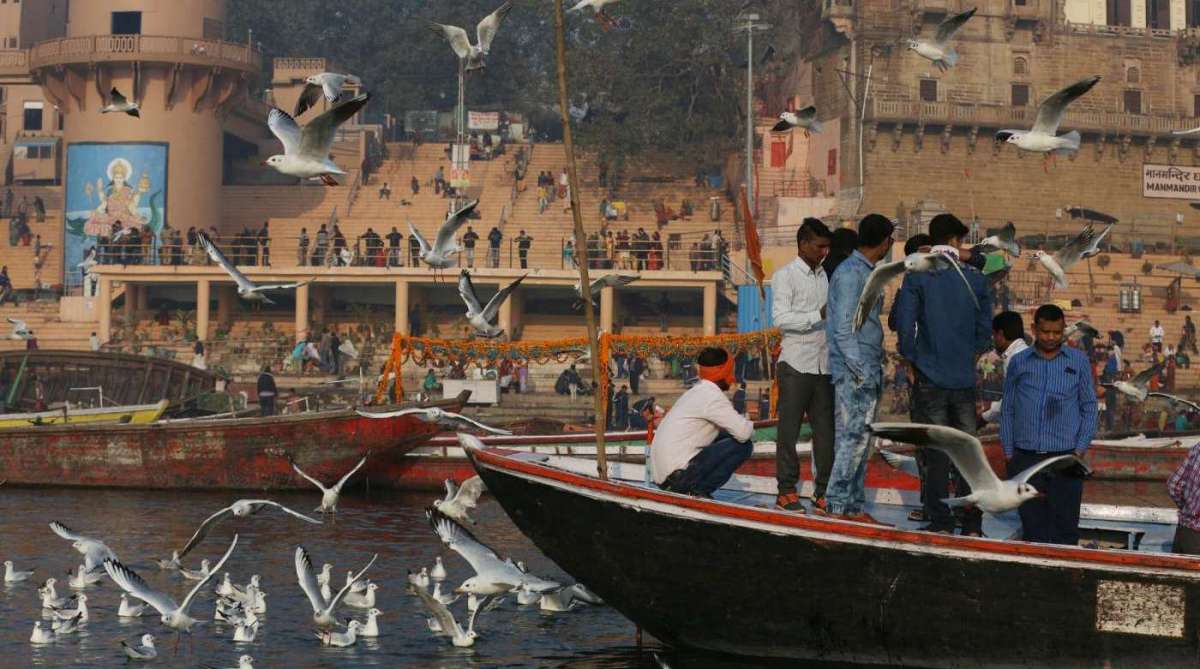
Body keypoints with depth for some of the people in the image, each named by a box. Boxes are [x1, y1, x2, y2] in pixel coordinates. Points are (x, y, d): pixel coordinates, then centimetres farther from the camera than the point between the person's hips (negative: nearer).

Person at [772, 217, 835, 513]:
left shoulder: (826, 276, 15)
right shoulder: (785, 276, -4)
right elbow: (780, 318, -15)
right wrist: (819, 316, -23)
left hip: (824, 364, 6)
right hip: (796, 365, -6)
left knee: (825, 429, 5)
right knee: (789, 430, 0)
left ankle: (823, 490, 11)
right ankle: (786, 491, 4)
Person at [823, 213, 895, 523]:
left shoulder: (868, 273, 18)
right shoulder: (850, 273, -12)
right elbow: (843, 327, -17)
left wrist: (875, 369, 16)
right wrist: (860, 370, -20)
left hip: (868, 371, 10)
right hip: (854, 371, -10)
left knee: (859, 440, 10)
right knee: (854, 437, -11)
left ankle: (855, 506, 13)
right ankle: (836, 504, -10)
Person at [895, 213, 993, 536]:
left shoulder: (916, 277, -7)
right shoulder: (975, 278, 0)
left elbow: (904, 324, -11)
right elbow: (985, 330, 3)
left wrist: (912, 360, 2)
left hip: (930, 378, -2)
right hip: (965, 379, 2)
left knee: (935, 453, 3)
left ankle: (941, 523, 3)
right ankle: (972, 524, 10)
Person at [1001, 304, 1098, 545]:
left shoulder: (1078, 361, 6)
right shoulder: (1019, 362, 8)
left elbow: (1089, 407, 8)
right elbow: (1007, 410, 12)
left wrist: (1080, 449, -1)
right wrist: (1009, 453, 6)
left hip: (1065, 456, -1)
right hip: (1025, 458, 1)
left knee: (1066, 528, -1)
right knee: (1032, 527, 4)